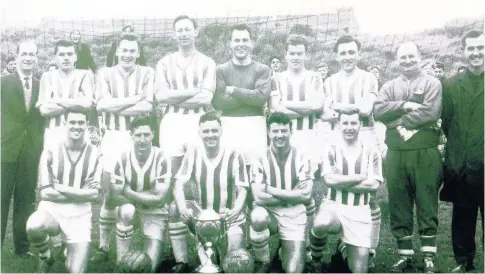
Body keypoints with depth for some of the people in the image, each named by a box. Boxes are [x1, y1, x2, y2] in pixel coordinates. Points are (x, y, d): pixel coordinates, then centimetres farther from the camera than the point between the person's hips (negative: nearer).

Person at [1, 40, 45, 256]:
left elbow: (42, 119, 11)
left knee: (26, 202, 9)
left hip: (31, 153, 3)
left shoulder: (41, 86, 8)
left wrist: (41, 145, 2)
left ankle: (22, 247, 19)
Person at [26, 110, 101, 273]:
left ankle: (69, 248, 30)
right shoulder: (50, 152, -4)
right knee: (34, 226, -36)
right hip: (52, 209, 0)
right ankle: (45, 258, -2)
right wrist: (80, 194, -11)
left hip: (79, 215, 0)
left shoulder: (95, 155, -3)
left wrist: (60, 188, -12)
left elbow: (94, 193, -8)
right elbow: (45, 193, -9)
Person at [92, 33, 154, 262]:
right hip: (113, 137, 1)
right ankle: (104, 246, 10)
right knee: (110, 193, 1)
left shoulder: (147, 73, 6)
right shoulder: (105, 74, 9)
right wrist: (135, 98, -8)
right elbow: (102, 104, -7)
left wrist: (116, 106, -9)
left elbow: (148, 106, -8)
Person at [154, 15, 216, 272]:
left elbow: (206, 98, -4)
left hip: (197, 123, -1)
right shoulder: (164, 63, 14)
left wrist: (175, 96, -3)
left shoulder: (207, 63, 10)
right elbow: (160, 95, -1)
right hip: (171, 124, 1)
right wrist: (192, 91, -5)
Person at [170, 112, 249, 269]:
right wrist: (182, 208, -32)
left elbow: (242, 190, -12)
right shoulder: (193, 154, -5)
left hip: (229, 219, -3)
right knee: (175, 209, -24)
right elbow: (179, 185, -11)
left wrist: (236, 211, -34)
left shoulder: (234, 157, -11)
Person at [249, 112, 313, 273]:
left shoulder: (301, 159, -5)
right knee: (258, 217, -37)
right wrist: (293, 195, -15)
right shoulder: (260, 160, -8)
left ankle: (284, 250, 23)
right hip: (268, 212, 0)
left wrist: (270, 189, -16)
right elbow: (259, 198, -18)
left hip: (293, 216, 0)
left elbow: (306, 196, -14)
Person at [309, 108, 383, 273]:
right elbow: (329, 180, -13)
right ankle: (315, 259, -7)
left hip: (359, 211, 1)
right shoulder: (330, 150, 0)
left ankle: (344, 247, 30)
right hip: (334, 205, -1)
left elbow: (373, 185, -8)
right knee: (321, 225, -38)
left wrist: (340, 181, -11)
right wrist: (361, 177, -9)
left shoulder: (372, 152, 3)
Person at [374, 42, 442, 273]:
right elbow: (378, 109, -3)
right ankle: (404, 254, 18)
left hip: (425, 152, -3)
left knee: (427, 204, 2)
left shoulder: (431, 83, 3)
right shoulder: (390, 86, 14)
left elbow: (430, 113, -12)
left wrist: (397, 119, -9)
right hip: (396, 153, 3)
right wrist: (404, 105, -14)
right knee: (398, 204, 7)